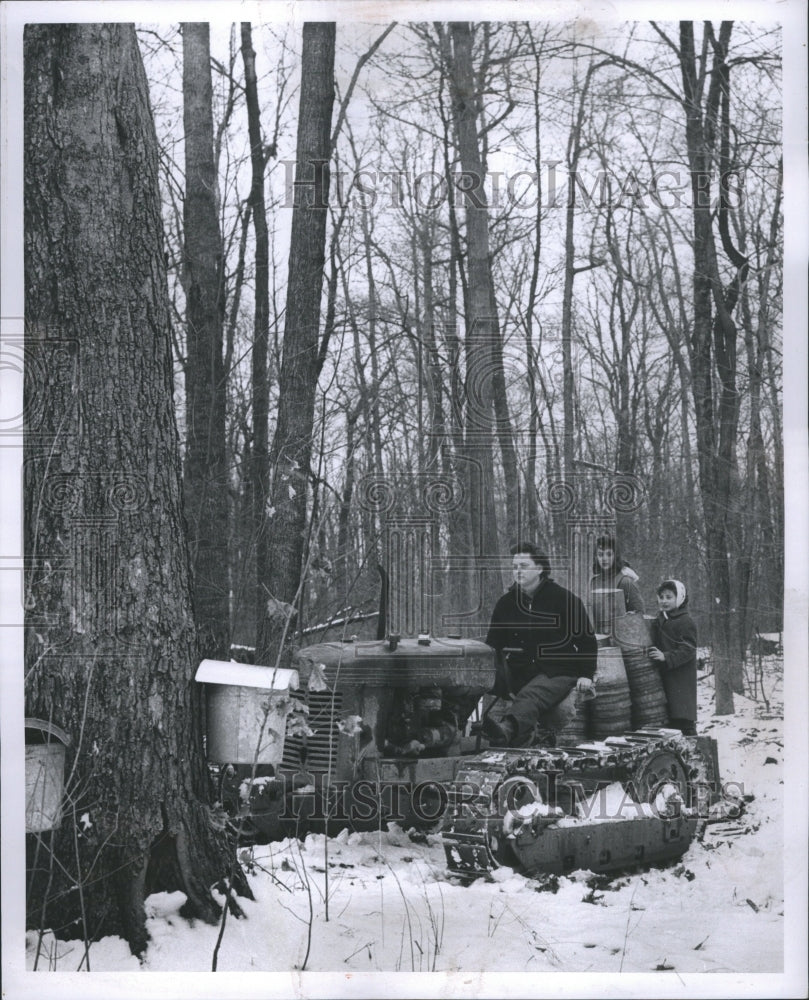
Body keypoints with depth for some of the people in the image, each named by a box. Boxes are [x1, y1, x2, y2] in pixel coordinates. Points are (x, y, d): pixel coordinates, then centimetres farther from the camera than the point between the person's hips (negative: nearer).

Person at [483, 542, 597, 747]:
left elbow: (587, 640, 7)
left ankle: (506, 731, -68)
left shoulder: (564, 599, 2)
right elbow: (493, 644, 17)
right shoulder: (506, 603, 12)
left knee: (530, 696, -38)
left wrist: (586, 675, -2)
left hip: (558, 672, -6)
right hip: (518, 672, 6)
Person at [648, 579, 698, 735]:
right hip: (662, 678, 7)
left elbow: (688, 650, -17)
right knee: (669, 720, 8)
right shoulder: (658, 622, 17)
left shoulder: (685, 622, -8)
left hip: (681, 680, -7)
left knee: (685, 720, -8)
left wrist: (666, 657, -27)